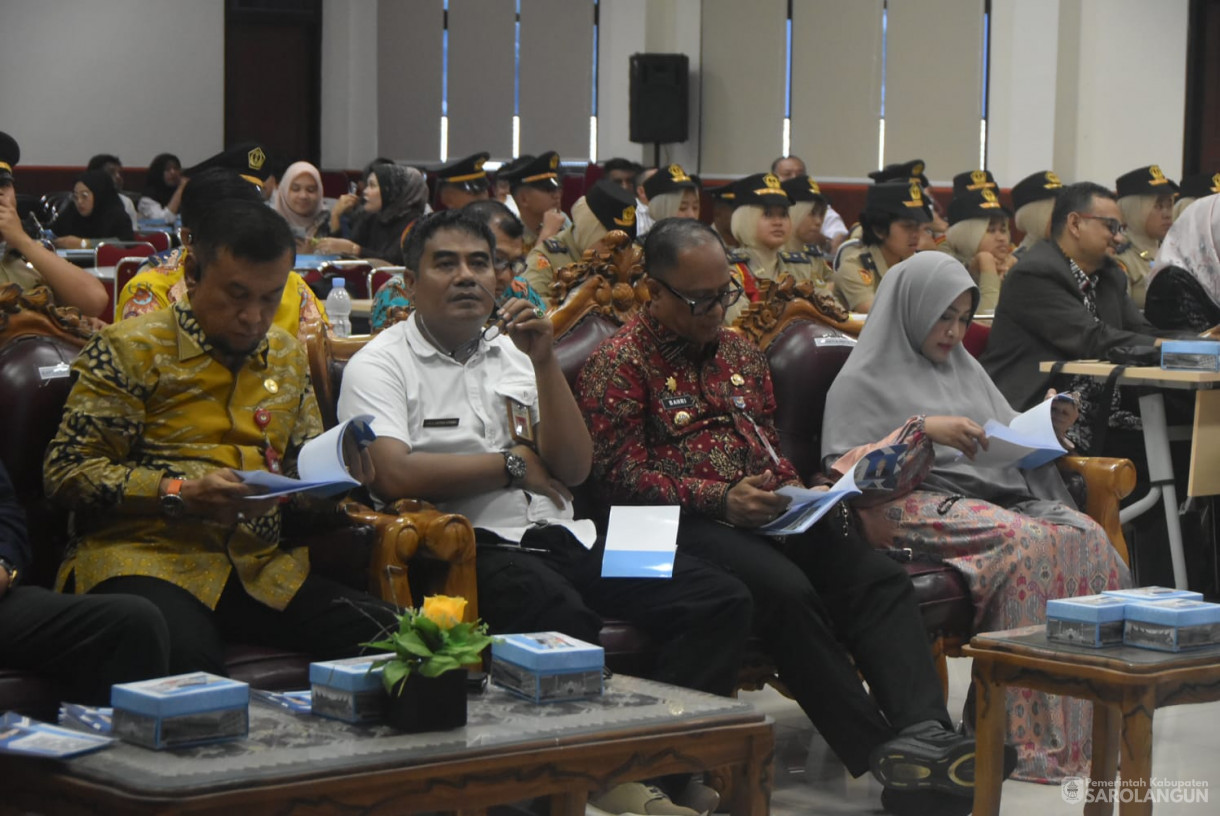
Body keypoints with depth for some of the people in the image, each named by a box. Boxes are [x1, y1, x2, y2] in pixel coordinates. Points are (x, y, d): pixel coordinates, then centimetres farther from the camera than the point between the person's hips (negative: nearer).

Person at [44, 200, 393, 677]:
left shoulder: (287, 355, 20)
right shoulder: (131, 349, 2)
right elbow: (67, 472, -3)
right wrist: (180, 495, -16)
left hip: (260, 566, 5)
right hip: (145, 558, -5)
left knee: (389, 638, -22)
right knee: (186, 657, -40)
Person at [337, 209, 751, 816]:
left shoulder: (514, 355, 22)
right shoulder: (379, 366, 5)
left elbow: (574, 468, 11)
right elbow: (395, 476, -14)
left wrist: (545, 362, -1)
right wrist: (514, 464, -3)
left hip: (562, 538, 7)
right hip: (471, 549, -6)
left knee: (720, 600, -14)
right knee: (564, 618, -39)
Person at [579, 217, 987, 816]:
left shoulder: (739, 352, 25)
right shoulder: (621, 362, 1)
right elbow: (621, 474, -8)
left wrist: (794, 490, 8)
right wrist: (720, 499, -18)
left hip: (765, 516, 7)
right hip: (685, 524, -7)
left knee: (879, 580, -21)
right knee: (787, 591, -35)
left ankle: (924, 732, -39)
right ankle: (880, 753, -34)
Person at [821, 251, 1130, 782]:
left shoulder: (965, 369, 27)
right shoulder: (864, 380, 7)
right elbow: (846, 471, -6)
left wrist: (1049, 426, 5)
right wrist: (923, 430, -16)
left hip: (999, 495, 6)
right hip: (919, 506, -6)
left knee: (1088, 538, -25)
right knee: (1029, 543, -35)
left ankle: (1095, 715, -25)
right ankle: (1032, 737, -35)